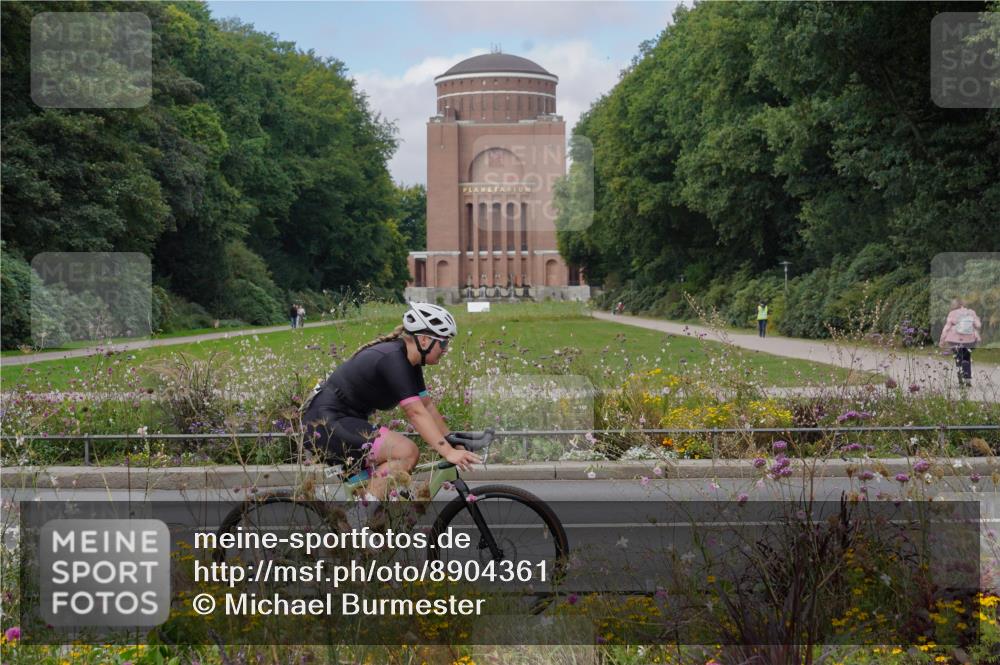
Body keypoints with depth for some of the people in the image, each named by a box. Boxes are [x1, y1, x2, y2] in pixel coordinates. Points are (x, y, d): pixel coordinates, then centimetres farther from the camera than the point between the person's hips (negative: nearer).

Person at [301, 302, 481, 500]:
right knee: (407, 452, -21)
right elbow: (416, 413, -28)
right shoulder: (392, 359, -22)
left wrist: (454, 442, 2)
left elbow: (428, 406, 9)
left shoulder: (409, 363, 8)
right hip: (327, 423, -11)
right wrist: (448, 452, -32)